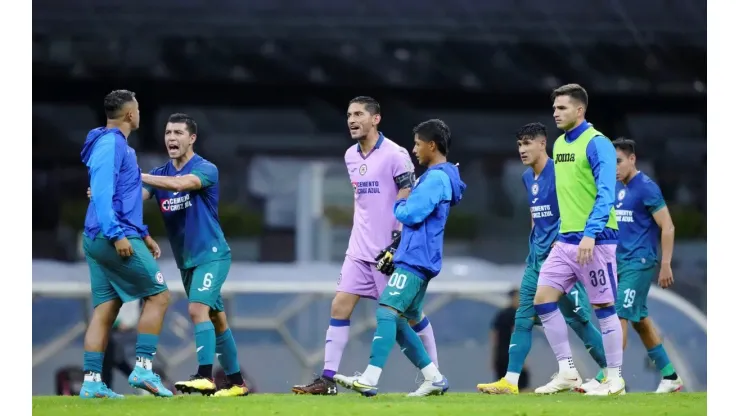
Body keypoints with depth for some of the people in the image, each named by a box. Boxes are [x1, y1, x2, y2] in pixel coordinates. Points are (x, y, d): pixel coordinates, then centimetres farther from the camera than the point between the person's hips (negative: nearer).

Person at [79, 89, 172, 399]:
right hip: (115, 237, -10)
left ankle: (91, 381, 1)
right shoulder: (110, 143, -10)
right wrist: (116, 234, -24)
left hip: (99, 241, 10)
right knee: (158, 295, -3)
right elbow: (101, 191, -20)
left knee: (105, 309, 5)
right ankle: (143, 368, -6)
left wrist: (143, 234, 26)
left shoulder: (118, 145, 21)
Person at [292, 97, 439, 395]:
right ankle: (328, 379, -4)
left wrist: (400, 241, -18)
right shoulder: (351, 157, 11)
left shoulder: (395, 154, -11)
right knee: (340, 307, -3)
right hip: (360, 248, 7)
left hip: (390, 248, -6)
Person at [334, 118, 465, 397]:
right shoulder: (439, 176, 20)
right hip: (412, 258, 11)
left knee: (388, 312, -18)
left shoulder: (436, 178, -12)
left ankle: (370, 379, -27)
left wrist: (400, 202, 0)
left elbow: (411, 215, -18)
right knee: (398, 322, 10)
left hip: (415, 261, -11)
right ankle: (434, 379, 12)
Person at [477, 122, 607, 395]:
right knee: (523, 318, 1)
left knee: (577, 319, -3)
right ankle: (510, 381, -1)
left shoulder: (559, 172, -12)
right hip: (537, 256, 8)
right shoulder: (527, 178, 13)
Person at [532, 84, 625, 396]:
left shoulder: (597, 144, -12)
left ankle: (614, 379, 7)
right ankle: (568, 373, 7)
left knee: (603, 306, -2)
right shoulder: (559, 144, 13)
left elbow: (605, 193, -19)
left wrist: (590, 233, -28)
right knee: (543, 300, 1)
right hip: (566, 241, 8)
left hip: (595, 240, -8)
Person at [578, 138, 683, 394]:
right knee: (640, 320, 11)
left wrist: (665, 265, -16)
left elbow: (667, 227, -12)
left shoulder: (646, 188, -11)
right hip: (621, 262, 9)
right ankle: (670, 377, 19)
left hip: (640, 262, -9)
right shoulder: (616, 188, 13)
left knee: (620, 316, -14)